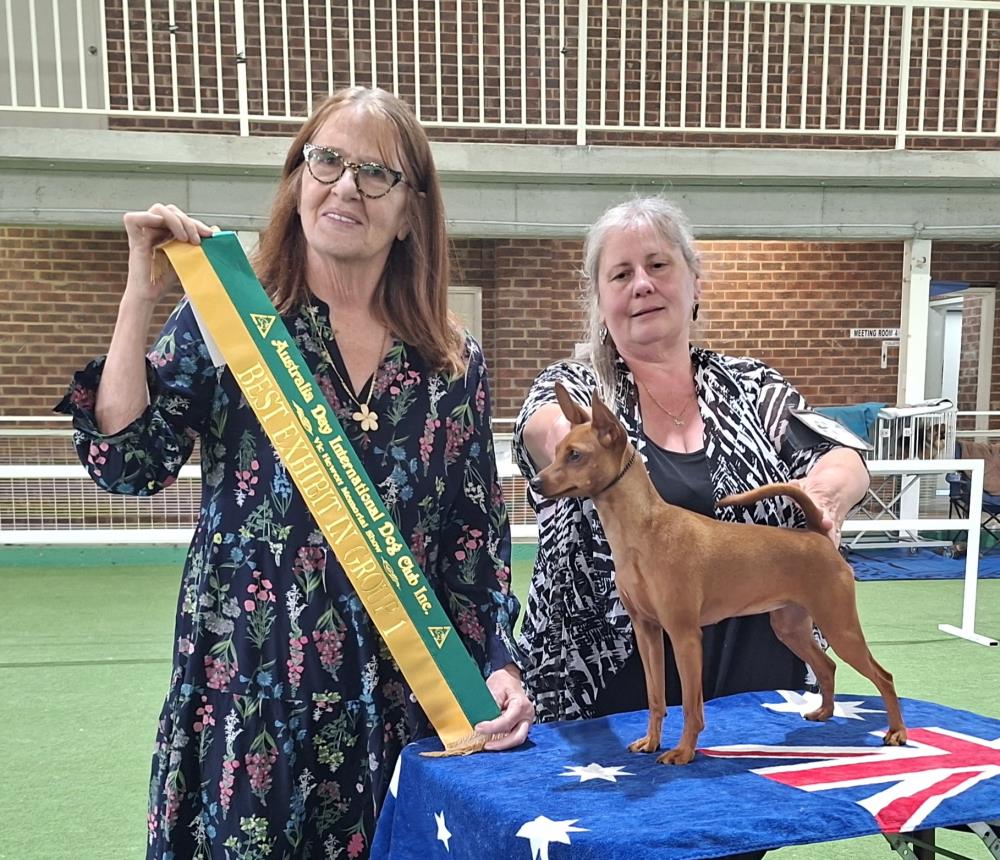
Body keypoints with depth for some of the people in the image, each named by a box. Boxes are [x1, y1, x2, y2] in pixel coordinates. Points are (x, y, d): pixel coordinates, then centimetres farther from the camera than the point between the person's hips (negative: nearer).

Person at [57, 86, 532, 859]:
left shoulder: (454, 363, 3)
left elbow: (480, 537, 4)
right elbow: (126, 465, -10)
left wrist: (500, 663, -6)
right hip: (249, 692, -1)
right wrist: (141, 297, -15)